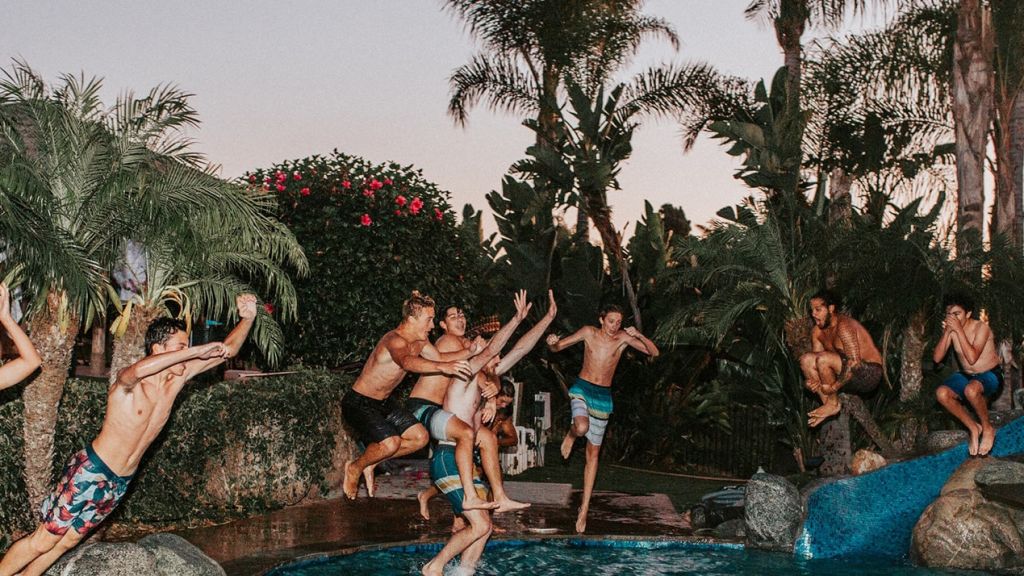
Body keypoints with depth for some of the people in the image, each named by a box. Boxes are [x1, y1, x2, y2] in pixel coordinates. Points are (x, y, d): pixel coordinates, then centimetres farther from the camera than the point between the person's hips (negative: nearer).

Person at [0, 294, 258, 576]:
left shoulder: (178, 378, -5)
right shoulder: (130, 383, -23)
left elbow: (227, 350, -2)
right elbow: (137, 369, -50)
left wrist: (247, 318, -18)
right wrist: (196, 350, -49)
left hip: (119, 483, 6)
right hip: (89, 471, -6)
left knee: (67, 541, 17)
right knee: (43, 541, 2)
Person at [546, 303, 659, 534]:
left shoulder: (623, 338, -4)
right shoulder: (589, 332, -4)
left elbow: (655, 353, -8)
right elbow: (558, 347, 2)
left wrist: (639, 336, -24)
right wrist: (552, 343, -22)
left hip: (603, 396, 2)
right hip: (582, 388, -1)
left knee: (593, 454, 6)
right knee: (582, 427, -35)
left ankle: (584, 508, 12)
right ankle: (571, 434, 5)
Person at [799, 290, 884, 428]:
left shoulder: (843, 326, -21)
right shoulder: (817, 331, 5)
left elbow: (854, 362, -27)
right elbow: (815, 361, 8)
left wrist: (834, 387, -27)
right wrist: (810, 381, -14)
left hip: (870, 374, -8)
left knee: (823, 358, -29)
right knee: (806, 359, -7)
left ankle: (833, 404, -11)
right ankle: (827, 403, -9)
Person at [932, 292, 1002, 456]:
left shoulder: (981, 327, -20)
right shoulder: (951, 329, -4)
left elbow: (972, 357, -32)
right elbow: (937, 358, -10)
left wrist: (959, 330, -31)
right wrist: (946, 332, -19)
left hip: (990, 374, -6)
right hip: (966, 375, 6)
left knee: (971, 390, -39)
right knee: (941, 393, -22)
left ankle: (988, 428, -13)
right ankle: (974, 428, -4)